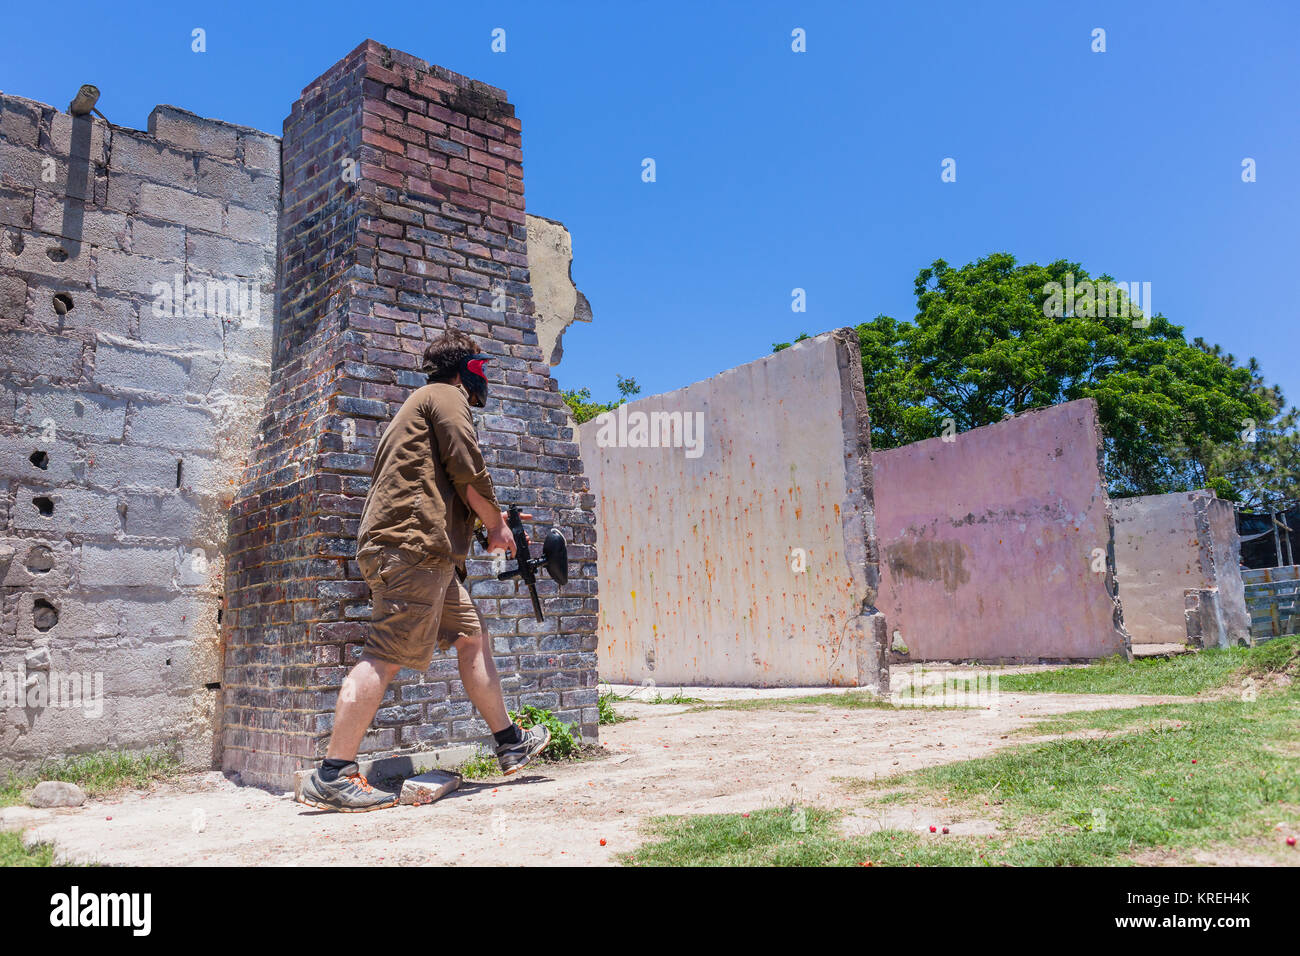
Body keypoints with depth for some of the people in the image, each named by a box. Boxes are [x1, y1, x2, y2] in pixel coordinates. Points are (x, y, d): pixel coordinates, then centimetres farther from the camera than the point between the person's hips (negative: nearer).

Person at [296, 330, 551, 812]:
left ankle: (511, 744, 20)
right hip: (415, 542, -11)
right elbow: (468, 472, -10)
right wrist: (496, 525, 4)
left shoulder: (423, 402, 31)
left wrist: (493, 518, 36)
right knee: (386, 655, -13)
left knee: (471, 636, 13)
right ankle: (331, 776, -13)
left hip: (419, 551, 11)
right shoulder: (446, 397, 0)